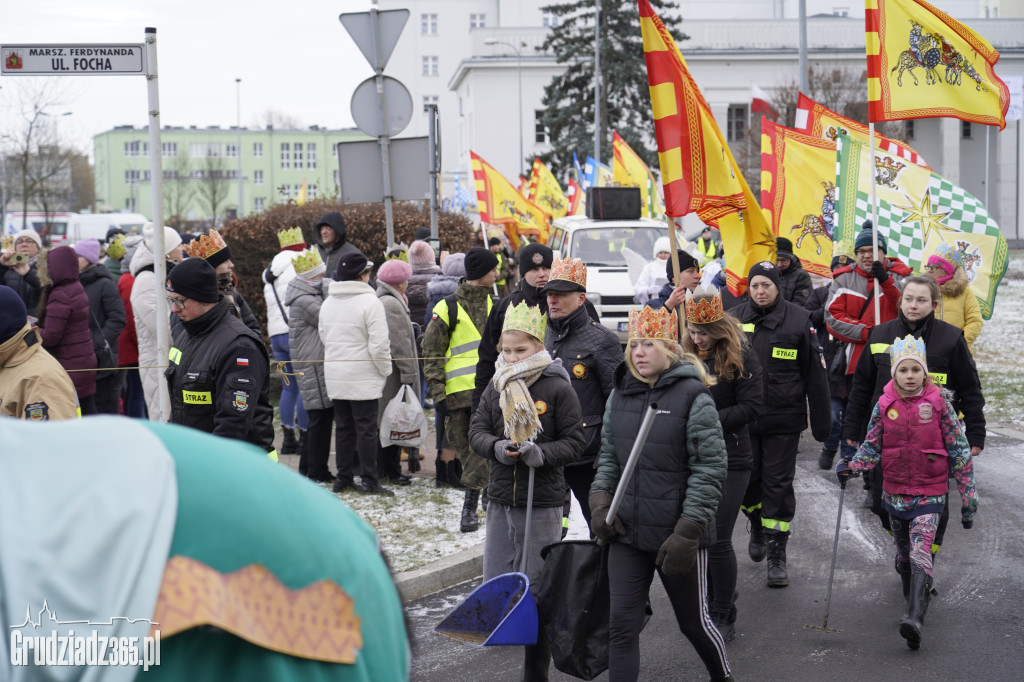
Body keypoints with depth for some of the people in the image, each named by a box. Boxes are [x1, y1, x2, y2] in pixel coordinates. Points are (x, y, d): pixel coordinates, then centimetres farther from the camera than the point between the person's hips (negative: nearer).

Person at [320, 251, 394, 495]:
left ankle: (343, 478, 17)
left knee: (344, 428, 14)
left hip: (335, 377, 6)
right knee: (366, 429, -1)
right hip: (363, 377, -6)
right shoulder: (370, 302, -13)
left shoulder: (328, 303, 9)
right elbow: (379, 344, -17)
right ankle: (369, 481, 1)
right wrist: (385, 371, -4)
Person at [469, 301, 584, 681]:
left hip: (543, 503, -4)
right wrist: (496, 447, -15)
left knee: (537, 588, 1)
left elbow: (574, 442, -6)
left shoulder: (557, 389, -8)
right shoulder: (496, 388, 5)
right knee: (494, 584, 8)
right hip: (500, 499, 5)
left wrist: (543, 453, -23)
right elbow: (477, 430, 6)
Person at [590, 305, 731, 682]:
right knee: (622, 624, 0)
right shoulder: (620, 394, 6)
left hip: (678, 536, -4)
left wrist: (688, 531, -18)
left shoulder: (693, 396, -12)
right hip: (627, 531, 4)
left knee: (694, 622, 13)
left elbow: (710, 469, -13)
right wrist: (600, 499, 0)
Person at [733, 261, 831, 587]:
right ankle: (757, 528, 40)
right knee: (746, 481, 9)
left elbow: (815, 373, 1)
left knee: (778, 485, -1)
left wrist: (822, 422, 0)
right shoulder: (735, 319, 3)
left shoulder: (798, 320, -3)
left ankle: (777, 556, 7)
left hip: (783, 420, -2)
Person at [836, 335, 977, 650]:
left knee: (920, 553, -20)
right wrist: (851, 467, -14)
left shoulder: (939, 403, -7)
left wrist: (968, 496, -2)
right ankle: (913, 597, 44)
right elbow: (872, 447, 7)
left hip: (929, 493, -4)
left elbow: (959, 451, -1)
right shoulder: (885, 405, -1)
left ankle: (915, 619, -31)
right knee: (903, 553, 18)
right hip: (894, 492, 4)